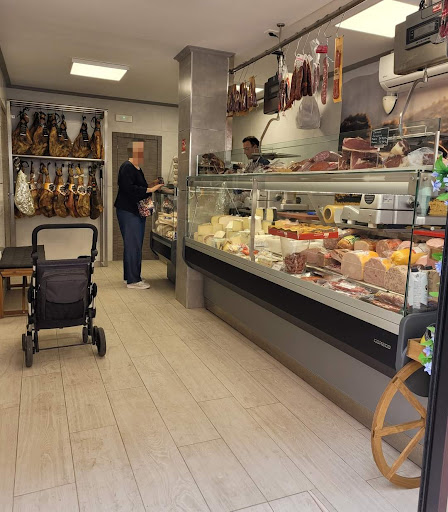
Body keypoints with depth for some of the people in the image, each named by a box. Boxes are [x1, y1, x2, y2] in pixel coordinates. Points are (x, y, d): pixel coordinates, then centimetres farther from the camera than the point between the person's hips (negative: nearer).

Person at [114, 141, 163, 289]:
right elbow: (129, 188, -23)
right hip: (128, 212, -10)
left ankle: (130, 276, 23)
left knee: (134, 245, 13)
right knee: (133, 245, -8)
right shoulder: (127, 167, -13)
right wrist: (149, 190, -20)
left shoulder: (137, 169, 19)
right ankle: (133, 280, -2)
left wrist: (152, 189, 9)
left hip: (137, 212, 10)